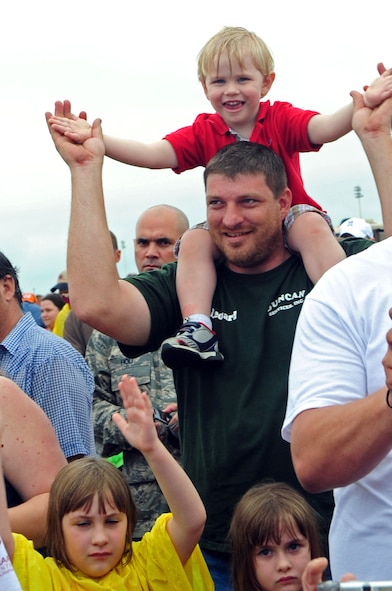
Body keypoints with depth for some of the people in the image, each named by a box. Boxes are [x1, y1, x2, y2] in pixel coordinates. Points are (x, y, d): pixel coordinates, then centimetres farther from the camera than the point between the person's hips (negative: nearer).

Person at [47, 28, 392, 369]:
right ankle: (198, 329, -31)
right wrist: (96, 140, -28)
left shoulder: (280, 119, -6)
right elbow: (153, 155, -13)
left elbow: (324, 128, -25)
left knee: (313, 225, -33)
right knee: (194, 240, -23)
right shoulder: (204, 132, -1)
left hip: (290, 216, -2)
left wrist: (364, 105, -47)